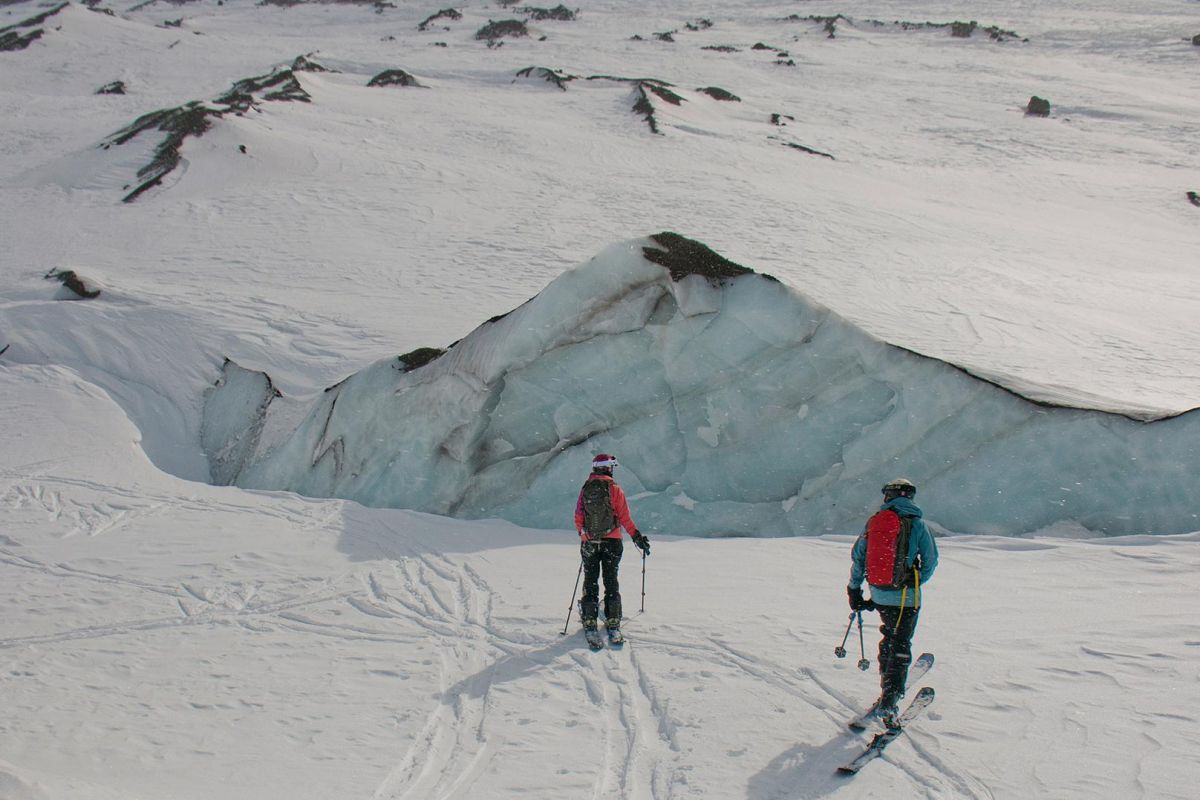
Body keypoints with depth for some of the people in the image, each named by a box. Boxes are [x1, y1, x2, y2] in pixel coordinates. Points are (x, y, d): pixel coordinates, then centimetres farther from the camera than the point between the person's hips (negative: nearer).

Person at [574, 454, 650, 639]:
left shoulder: (585, 489, 1)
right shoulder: (614, 488, -7)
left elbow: (578, 517, 4)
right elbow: (625, 517, -9)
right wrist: (637, 536, -2)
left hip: (589, 542, 2)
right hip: (612, 541, -2)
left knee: (590, 581, 9)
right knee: (611, 581, 7)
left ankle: (589, 622, 5)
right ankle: (613, 622, 3)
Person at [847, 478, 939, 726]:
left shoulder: (874, 521, 2)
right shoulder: (917, 523, -8)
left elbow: (857, 556, 6)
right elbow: (931, 560, -3)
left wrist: (854, 589, 16)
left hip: (879, 594, 4)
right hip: (906, 596, -4)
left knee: (889, 637, 25)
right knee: (901, 646, 1)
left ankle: (889, 685, 35)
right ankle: (888, 701, -7)